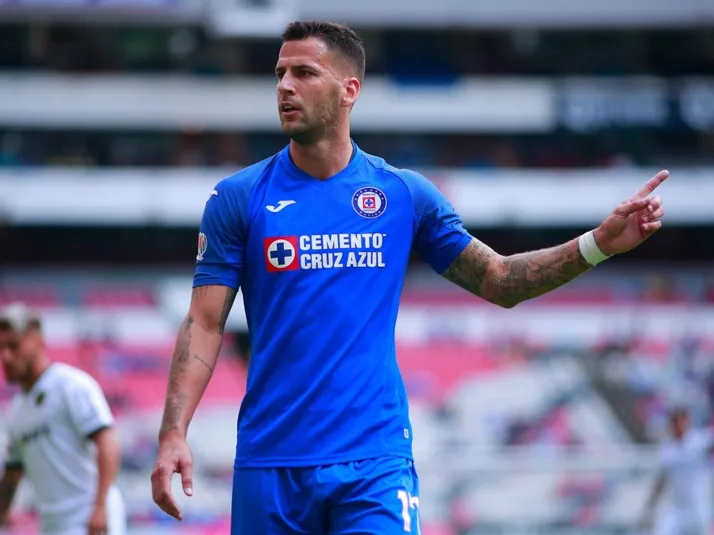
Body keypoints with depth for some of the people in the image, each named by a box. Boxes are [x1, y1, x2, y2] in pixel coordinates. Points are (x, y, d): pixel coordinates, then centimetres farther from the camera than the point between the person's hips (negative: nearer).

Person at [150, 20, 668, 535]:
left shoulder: (406, 193, 5)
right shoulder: (237, 198, 2)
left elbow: (497, 281, 11)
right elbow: (205, 324, -1)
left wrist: (599, 243, -1)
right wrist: (173, 435, -12)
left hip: (375, 463, 0)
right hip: (269, 466, 0)